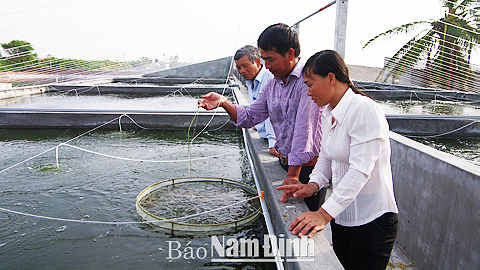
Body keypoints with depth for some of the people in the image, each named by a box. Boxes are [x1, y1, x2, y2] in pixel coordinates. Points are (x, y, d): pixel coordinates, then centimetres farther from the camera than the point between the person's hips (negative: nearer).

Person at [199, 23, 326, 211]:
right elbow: (250, 118, 10)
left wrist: (293, 174, -26)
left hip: (309, 167, -6)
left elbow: (305, 129, -24)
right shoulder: (272, 85, 9)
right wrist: (223, 102, -7)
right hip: (284, 165, 7)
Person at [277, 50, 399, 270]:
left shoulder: (364, 109, -21)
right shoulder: (328, 113, 6)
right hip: (342, 214, 8)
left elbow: (360, 171, -28)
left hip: (372, 219, -8)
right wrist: (314, 184, -5)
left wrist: (324, 214, -32)